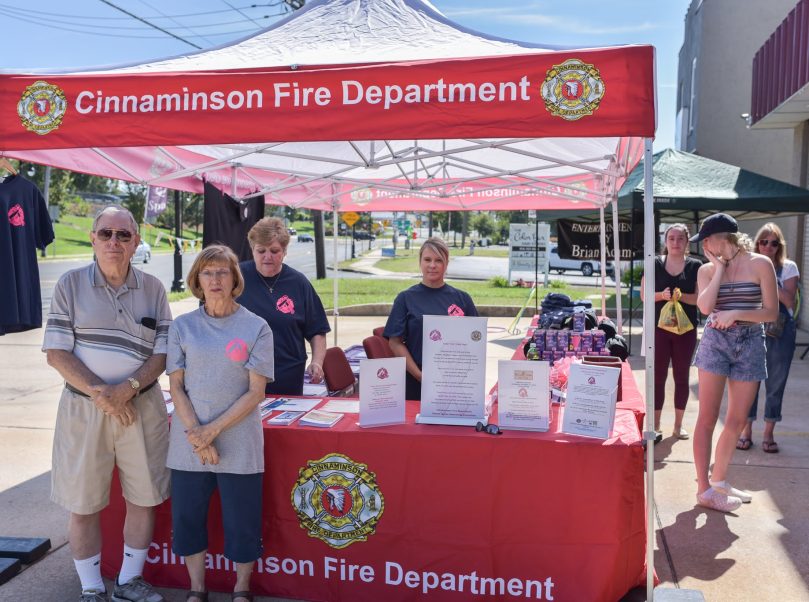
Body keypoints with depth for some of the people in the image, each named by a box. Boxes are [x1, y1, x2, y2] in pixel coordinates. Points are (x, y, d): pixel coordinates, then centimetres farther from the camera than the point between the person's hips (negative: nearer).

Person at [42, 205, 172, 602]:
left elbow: (163, 354, 1)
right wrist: (100, 393, -15)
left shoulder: (153, 289, 4)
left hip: (142, 406, 2)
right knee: (83, 504, 7)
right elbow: (56, 353, -6)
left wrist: (128, 388, -15)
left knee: (144, 498, 9)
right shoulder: (70, 284, -1)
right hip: (83, 407, -2)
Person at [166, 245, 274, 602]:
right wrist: (195, 434, -12)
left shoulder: (256, 328, -3)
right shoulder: (182, 327, 3)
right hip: (188, 443, 2)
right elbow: (176, 388, 1)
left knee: (242, 519, 5)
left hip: (239, 442, -2)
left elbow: (255, 392, -6)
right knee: (187, 516, 10)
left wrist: (212, 430, -13)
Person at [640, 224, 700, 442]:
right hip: (659, 327, -1)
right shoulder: (655, 264, 1)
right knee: (658, 376, 2)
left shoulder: (695, 266, 1)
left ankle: (678, 424, 22)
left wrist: (681, 296, -20)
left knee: (681, 376, 10)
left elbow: (699, 298, -2)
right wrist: (662, 295, -18)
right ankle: (655, 426, 9)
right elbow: (644, 294, 0)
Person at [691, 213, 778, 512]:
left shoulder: (760, 264, -2)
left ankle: (719, 480, 24)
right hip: (715, 342, 0)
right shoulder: (707, 269, 3)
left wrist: (737, 313, -17)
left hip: (750, 344, 1)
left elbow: (772, 311, -3)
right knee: (708, 418, -2)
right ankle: (704, 490, 4)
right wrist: (720, 269, -8)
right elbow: (705, 307, -14)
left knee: (737, 421, 7)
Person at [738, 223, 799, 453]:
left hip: (780, 330, 0)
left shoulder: (788, 268, 2)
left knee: (776, 382, 6)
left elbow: (790, 300, -9)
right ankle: (746, 430, 18)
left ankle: (768, 434, 18)